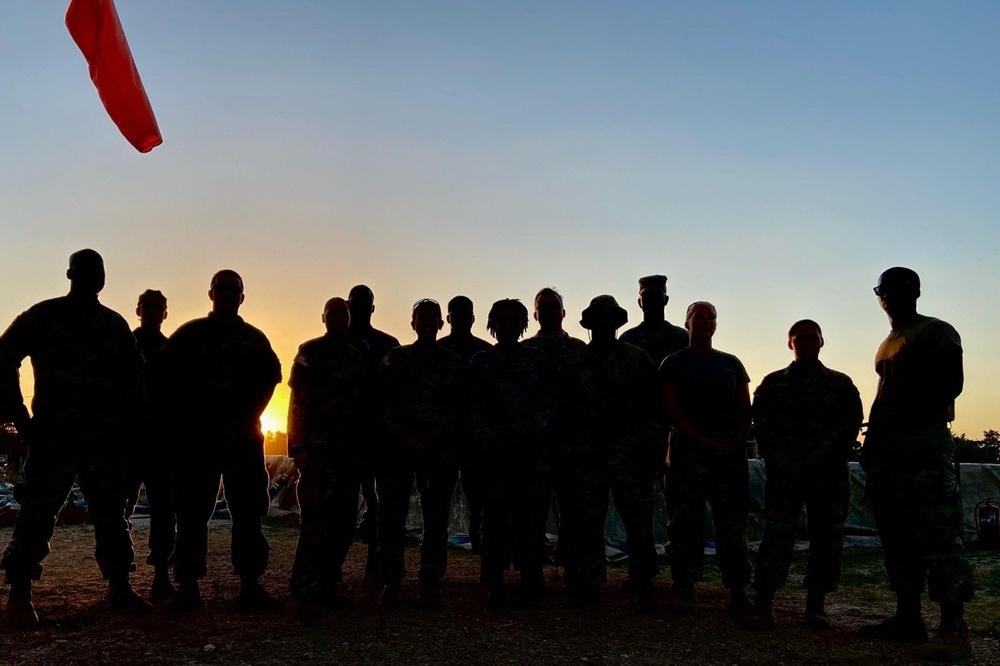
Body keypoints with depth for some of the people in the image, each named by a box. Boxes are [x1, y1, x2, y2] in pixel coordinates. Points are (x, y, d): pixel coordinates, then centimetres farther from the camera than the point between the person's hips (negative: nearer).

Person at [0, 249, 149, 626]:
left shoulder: (114, 324, 14)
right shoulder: (43, 317, 3)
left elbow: (133, 375, 21)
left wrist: (129, 419, 10)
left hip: (105, 439, 4)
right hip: (52, 436, -3)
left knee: (111, 516, 6)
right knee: (37, 515, -4)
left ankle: (119, 587, 14)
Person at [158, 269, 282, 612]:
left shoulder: (255, 339, 14)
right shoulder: (189, 334, 8)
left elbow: (270, 378, 12)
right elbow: (167, 379, 4)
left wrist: (247, 416, 0)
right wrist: (184, 420, -4)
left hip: (244, 436, 2)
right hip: (199, 436, -2)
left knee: (248, 512, 2)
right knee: (192, 511, -1)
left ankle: (250, 584, 7)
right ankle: (188, 586, 4)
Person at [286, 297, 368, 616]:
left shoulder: (357, 358, 16)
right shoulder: (309, 353, 1)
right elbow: (299, 403, -5)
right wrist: (300, 447, -13)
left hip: (349, 448, 6)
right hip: (318, 444, -6)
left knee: (344, 520, 6)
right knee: (315, 517, -12)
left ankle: (328, 584, 14)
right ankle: (306, 590, -10)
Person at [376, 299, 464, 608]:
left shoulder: (453, 363, 10)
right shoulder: (395, 359, 11)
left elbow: (457, 408, 3)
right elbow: (386, 402, 3)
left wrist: (431, 440, -9)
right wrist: (406, 436, -10)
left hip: (440, 450, 0)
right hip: (399, 446, 0)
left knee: (436, 517, 2)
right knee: (392, 514, -3)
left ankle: (430, 584, 10)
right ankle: (390, 582, 5)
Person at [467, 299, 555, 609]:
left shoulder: (540, 361, 13)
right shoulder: (480, 362, 14)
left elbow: (548, 404, 8)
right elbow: (474, 408, 10)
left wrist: (531, 433, -5)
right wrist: (486, 440, -3)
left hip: (533, 452, 0)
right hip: (493, 452, 0)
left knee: (531, 519, -2)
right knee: (495, 518, -1)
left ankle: (530, 588, 4)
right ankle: (495, 587, 6)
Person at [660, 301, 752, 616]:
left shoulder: (731, 363, 19)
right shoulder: (674, 363, 9)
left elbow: (746, 408, 14)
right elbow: (672, 409, -1)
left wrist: (736, 439, -5)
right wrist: (704, 440, -12)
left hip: (731, 449, 3)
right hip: (689, 449, -3)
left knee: (733, 521, -1)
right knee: (687, 520, -4)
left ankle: (737, 590, 3)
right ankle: (686, 589, 2)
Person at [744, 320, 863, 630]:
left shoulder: (840, 384, 12)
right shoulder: (773, 384, 11)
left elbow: (849, 425, 1)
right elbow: (763, 427, 3)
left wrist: (814, 459, -11)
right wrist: (786, 463, -10)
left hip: (829, 473, 2)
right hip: (783, 472, -1)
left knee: (826, 537, 4)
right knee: (776, 535, -9)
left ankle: (816, 604, 15)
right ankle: (763, 605, -7)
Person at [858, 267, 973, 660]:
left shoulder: (936, 332, 0)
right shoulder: (888, 343, 23)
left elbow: (950, 385, -10)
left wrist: (904, 419, -14)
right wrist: (873, 438, 14)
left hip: (923, 441, -9)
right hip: (885, 446, 9)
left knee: (936, 533, -12)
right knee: (897, 534, 8)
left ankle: (954, 628, -11)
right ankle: (908, 617, 14)